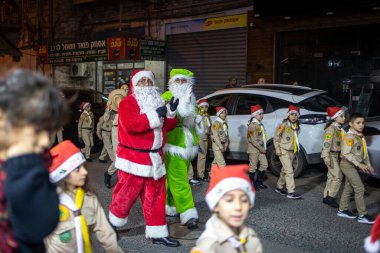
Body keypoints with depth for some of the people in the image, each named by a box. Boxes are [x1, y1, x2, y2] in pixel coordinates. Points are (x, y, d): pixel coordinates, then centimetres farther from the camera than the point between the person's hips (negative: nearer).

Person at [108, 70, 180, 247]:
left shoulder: (157, 102, 16)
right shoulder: (127, 103, -8)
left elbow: (168, 126, 14)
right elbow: (131, 124, -26)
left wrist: (171, 112, -5)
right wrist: (155, 115, -24)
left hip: (155, 159, 7)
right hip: (133, 159, -7)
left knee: (155, 197, 10)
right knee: (126, 194, 2)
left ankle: (158, 234, 18)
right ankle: (112, 225, 26)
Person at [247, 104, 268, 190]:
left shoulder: (260, 124, 13)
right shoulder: (252, 125, -16)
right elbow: (253, 140, -20)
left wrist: (263, 148, 10)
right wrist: (261, 149, -17)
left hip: (261, 149, 9)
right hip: (254, 150, -9)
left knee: (264, 164, 10)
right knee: (253, 167, 0)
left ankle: (259, 181, 23)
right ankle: (252, 184, 12)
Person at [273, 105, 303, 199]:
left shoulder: (296, 126, 10)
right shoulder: (284, 125, -9)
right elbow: (276, 137, -7)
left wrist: (296, 149, 12)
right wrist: (277, 149, -12)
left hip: (292, 151, 7)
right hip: (284, 151, -7)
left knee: (285, 170, 15)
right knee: (289, 171, -13)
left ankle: (279, 187, 29)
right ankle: (291, 192, -13)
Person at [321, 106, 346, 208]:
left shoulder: (339, 128, 13)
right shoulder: (331, 128, -15)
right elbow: (327, 142, -23)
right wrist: (326, 156, -30)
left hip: (336, 155, 9)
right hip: (331, 155, -9)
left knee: (332, 177, 13)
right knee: (338, 176, -11)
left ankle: (326, 197, 20)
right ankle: (331, 197, -4)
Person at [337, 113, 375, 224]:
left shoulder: (360, 136, 11)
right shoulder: (349, 136, -18)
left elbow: (364, 151, 19)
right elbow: (346, 154, -23)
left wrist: (368, 164, 9)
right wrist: (359, 164, -23)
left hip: (354, 166, 9)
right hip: (348, 165, -9)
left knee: (348, 188, 14)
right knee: (359, 188, -8)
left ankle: (342, 210, 24)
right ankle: (362, 215, -3)